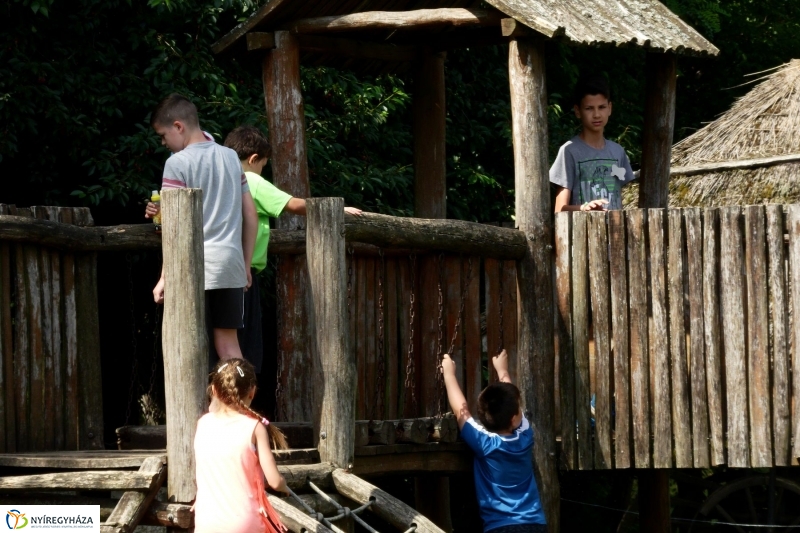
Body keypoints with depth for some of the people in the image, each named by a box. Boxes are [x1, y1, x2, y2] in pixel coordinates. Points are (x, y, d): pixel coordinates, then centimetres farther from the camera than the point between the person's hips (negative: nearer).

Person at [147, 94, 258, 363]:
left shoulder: (178, 163, -7)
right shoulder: (231, 157, 12)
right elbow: (251, 216, 13)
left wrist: (165, 277, -8)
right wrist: (246, 264, 20)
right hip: (230, 264, 6)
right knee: (228, 343, 10)